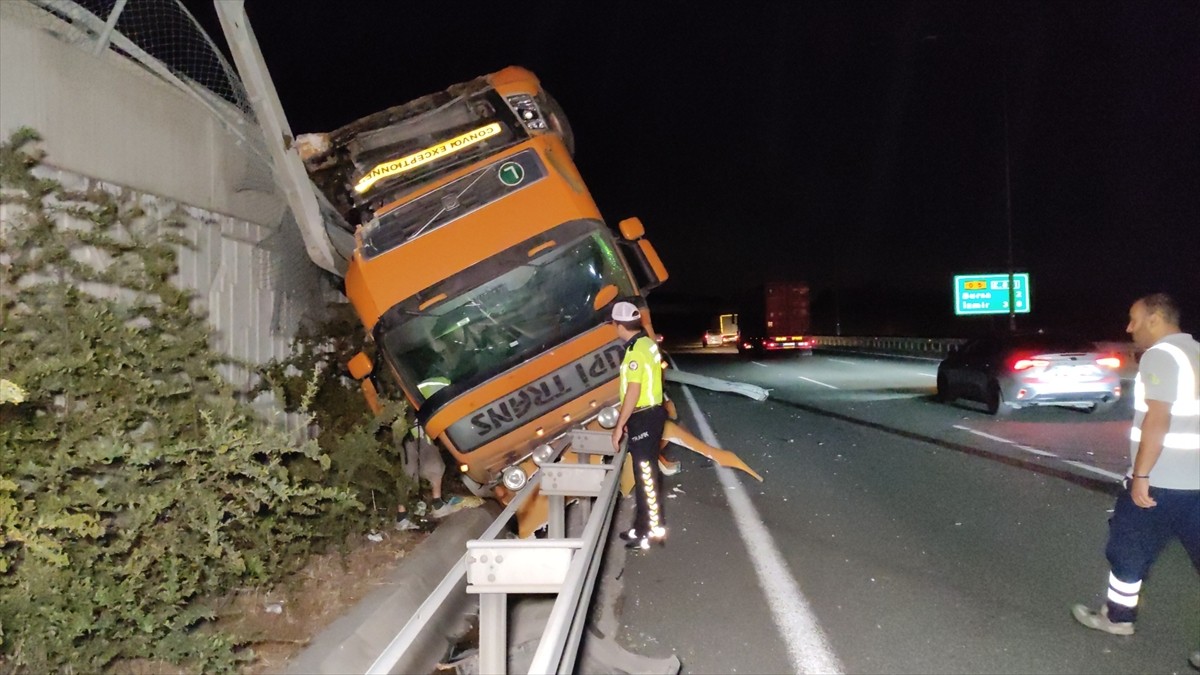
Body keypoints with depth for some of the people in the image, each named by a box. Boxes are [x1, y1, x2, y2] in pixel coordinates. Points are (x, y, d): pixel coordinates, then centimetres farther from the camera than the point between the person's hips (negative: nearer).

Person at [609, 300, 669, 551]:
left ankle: (653, 530, 7)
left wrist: (619, 426, -15)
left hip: (644, 418, -10)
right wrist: (629, 420, 21)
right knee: (644, 473, 15)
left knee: (645, 475, -2)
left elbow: (633, 392, -21)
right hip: (650, 414, 10)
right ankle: (643, 526, 25)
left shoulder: (636, 351, -20)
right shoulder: (647, 344, 11)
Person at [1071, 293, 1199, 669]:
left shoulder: (1160, 356, -14)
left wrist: (1140, 475, -19)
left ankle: (1117, 617, 26)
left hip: (1161, 480, -8)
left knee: (1129, 550, 11)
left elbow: (1157, 419, -22)